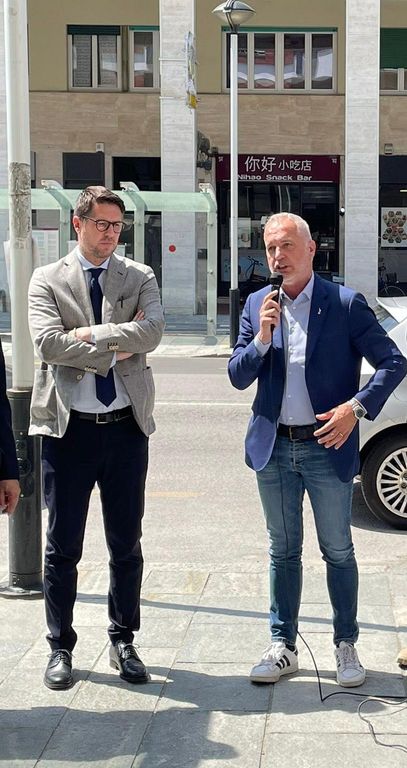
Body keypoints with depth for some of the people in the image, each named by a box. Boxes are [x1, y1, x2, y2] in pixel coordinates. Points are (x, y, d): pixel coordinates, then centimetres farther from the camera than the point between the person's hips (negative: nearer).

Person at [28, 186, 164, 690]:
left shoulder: (140, 278, 7)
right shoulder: (47, 279, 3)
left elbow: (151, 332, -12)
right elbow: (48, 343, -13)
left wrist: (89, 334, -15)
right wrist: (116, 348, -12)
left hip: (126, 426, 2)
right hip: (68, 427, -1)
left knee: (126, 544, 10)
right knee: (62, 547, 7)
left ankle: (123, 642, 26)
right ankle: (60, 648, 21)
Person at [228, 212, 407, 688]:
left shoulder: (345, 304, -7)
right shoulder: (257, 305, 5)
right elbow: (237, 377, 3)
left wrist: (357, 406, -20)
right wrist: (261, 339, -15)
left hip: (327, 447, -3)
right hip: (274, 449, 3)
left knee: (338, 552, 7)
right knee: (283, 551, 13)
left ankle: (346, 647, 23)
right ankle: (283, 647, 24)